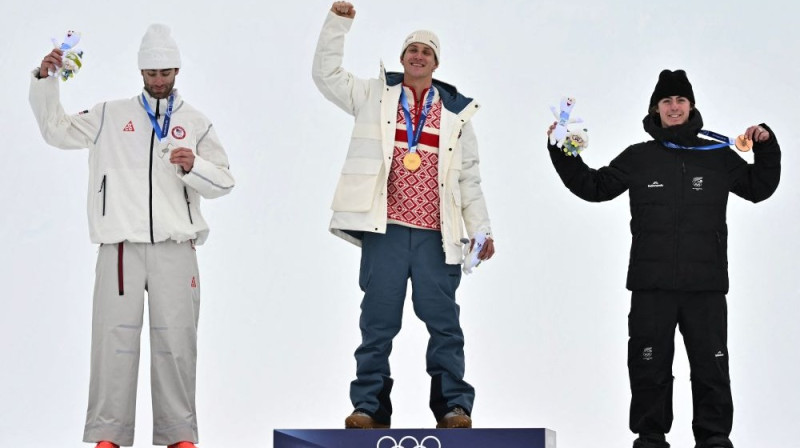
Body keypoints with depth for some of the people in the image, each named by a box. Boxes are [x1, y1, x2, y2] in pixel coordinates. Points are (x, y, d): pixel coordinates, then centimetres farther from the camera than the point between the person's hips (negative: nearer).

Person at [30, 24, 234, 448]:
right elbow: (56, 130, 12)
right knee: (114, 335, -3)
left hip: (175, 248, 0)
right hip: (121, 246, 0)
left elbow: (224, 182, 8)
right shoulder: (110, 115, 12)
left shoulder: (195, 123, 12)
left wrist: (194, 167, -12)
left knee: (175, 339, 1)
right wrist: (44, 80, 0)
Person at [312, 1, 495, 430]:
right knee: (377, 322, -1)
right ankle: (369, 407, 3)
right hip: (385, 229, 0)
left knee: (444, 322, -3)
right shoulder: (375, 96, 14)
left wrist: (481, 229, 7)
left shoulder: (455, 111, 15)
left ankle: (453, 407, 1)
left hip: (435, 234, 0)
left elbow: (469, 178, 14)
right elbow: (327, 74, 11)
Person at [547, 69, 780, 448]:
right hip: (651, 285, 0)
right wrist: (562, 152, 6)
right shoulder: (638, 158, 8)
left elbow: (759, 188, 16)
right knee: (649, 367, 5)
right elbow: (593, 187, 14)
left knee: (711, 367, 4)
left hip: (706, 285, 0)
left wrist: (766, 147, 3)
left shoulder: (718, 157, 7)